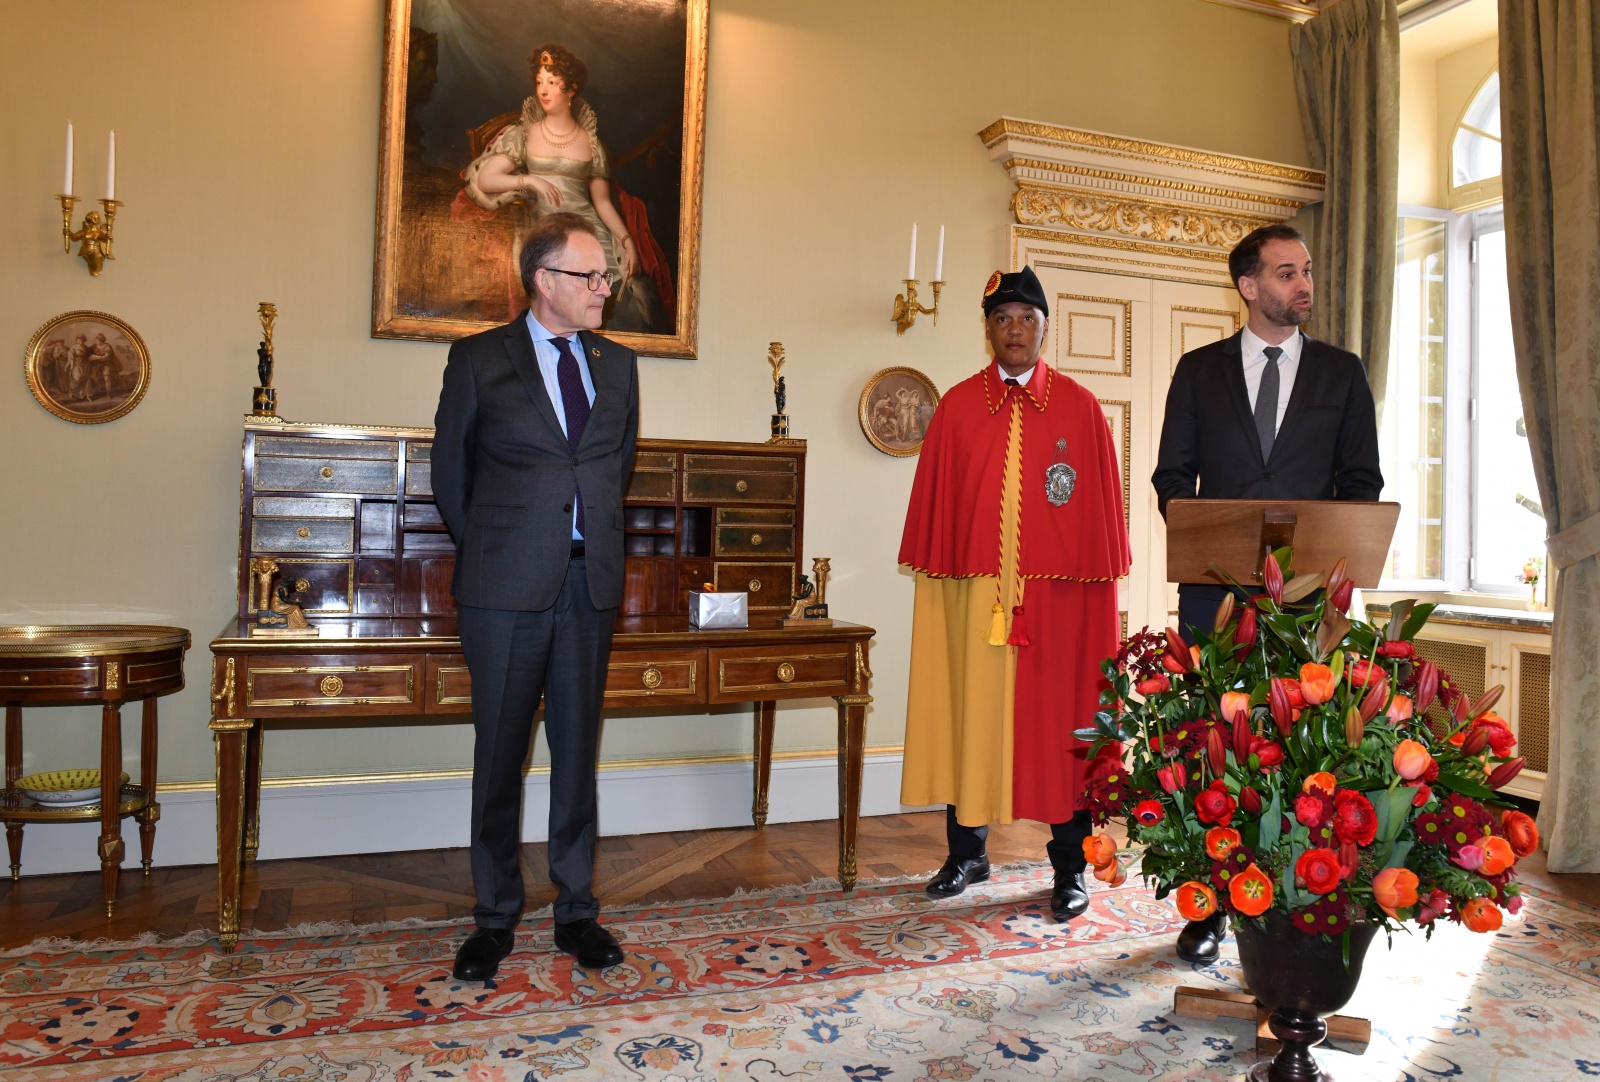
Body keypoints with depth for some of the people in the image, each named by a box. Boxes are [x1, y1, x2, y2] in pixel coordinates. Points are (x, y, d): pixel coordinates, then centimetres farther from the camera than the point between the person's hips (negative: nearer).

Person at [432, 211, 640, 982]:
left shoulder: (618, 365, 11)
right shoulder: (478, 360, 1)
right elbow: (451, 472, 8)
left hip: (590, 583, 3)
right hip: (506, 589, -3)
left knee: (578, 751, 9)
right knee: (500, 755, 5)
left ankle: (576, 910, 22)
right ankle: (495, 918, 20)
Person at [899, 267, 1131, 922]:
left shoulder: (1079, 407, 5)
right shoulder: (957, 407, 8)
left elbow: (1101, 510, 4)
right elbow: (933, 503, 8)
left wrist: (1099, 585, -2)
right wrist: (935, 578, 4)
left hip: (1057, 595, -1)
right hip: (971, 591, 1)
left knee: (1057, 720, 4)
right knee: (968, 713, 8)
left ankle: (1070, 868, 17)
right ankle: (967, 851, 25)